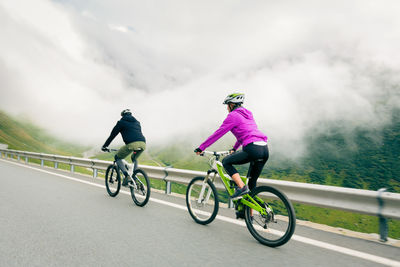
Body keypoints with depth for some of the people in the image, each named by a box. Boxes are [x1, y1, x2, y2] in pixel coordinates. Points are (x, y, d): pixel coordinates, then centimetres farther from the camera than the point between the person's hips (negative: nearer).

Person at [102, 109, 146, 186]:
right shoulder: (137, 122, 32)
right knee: (134, 159, 34)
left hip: (132, 144, -5)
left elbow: (112, 135, 19)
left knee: (117, 157, 17)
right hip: (143, 143, 6)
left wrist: (104, 146, 29)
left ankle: (127, 175, -1)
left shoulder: (121, 122, 18)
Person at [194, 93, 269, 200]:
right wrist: (234, 148, 46)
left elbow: (218, 133, 1)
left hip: (252, 149, -8)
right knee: (252, 182, 18)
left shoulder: (233, 115, 1)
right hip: (264, 150, 8)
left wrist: (201, 148, 7)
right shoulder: (247, 114, 26)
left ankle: (241, 187, -3)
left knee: (226, 161, 9)